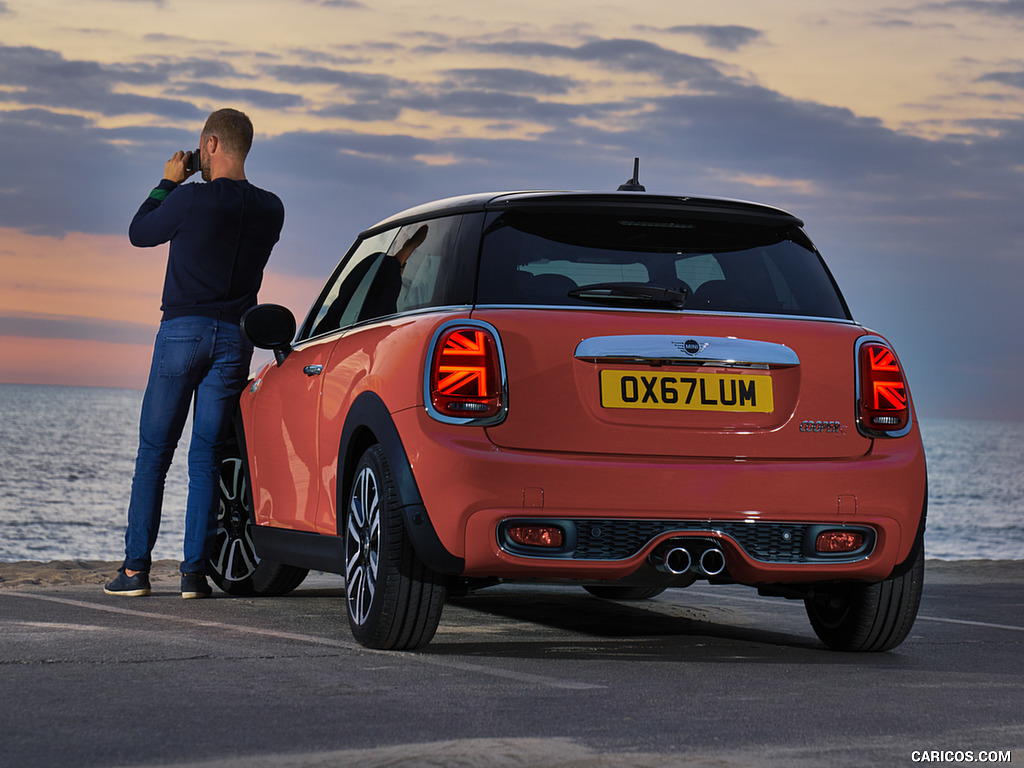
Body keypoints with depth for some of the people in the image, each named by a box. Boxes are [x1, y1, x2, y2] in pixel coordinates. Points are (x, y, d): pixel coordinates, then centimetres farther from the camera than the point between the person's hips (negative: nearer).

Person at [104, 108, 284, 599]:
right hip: (235, 337, 4)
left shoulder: (192, 200, -12)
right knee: (206, 456, 6)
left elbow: (139, 233, 5)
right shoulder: (270, 209, 3)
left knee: (154, 451, 5)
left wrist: (169, 182, 15)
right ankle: (195, 571, 2)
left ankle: (135, 568, 4)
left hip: (182, 331, -3)